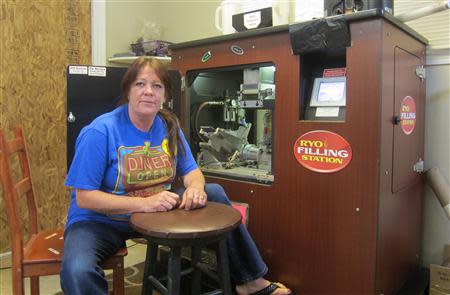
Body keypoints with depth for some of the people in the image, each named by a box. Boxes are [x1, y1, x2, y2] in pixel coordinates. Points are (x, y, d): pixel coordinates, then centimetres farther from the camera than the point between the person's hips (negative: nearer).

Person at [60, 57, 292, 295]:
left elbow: (191, 171, 3)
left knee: (214, 193, -4)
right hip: (99, 221, -4)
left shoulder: (168, 126, -3)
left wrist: (195, 188, -22)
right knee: (77, 272, -36)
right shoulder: (100, 132, -21)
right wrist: (144, 203, -33)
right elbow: (84, 197, -21)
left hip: (156, 213, 5)